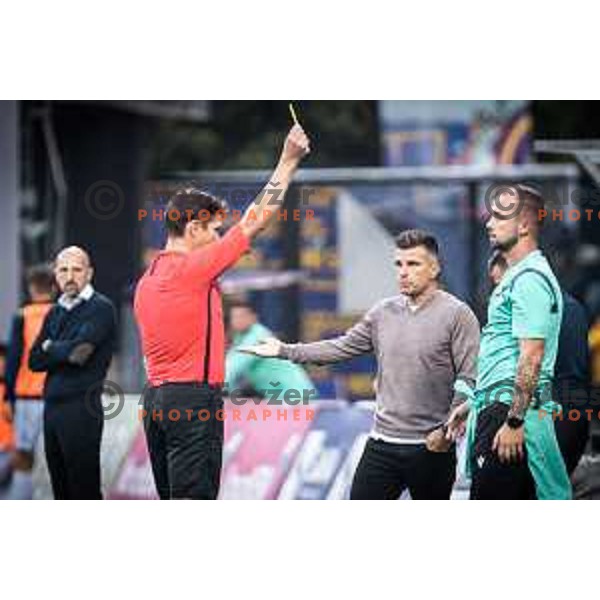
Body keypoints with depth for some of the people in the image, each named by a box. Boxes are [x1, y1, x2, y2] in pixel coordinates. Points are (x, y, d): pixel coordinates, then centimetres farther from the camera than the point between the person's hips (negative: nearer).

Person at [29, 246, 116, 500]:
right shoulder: (55, 313, 18)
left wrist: (50, 348, 1)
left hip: (81, 409, -7)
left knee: (85, 490, -7)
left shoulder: (101, 308, -5)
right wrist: (65, 352, -5)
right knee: (62, 491, 9)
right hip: (52, 408, 7)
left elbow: (80, 352, -17)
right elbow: (35, 360, 11)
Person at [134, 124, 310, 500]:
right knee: (193, 498, -10)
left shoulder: (147, 280, 15)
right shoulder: (193, 268, -11)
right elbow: (256, 221, -8)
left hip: (157, 398, 9)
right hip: (194, 398, -9)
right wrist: (289, 161, -1)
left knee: (172, 501, 11)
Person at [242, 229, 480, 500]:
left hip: (431, 447, -5)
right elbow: (343, 347, 14)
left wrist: (448, 430, -18)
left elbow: (469, 379, -11)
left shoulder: (457, 315, -8)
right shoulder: (384, 312, 9)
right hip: (382, 443, 5)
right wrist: (285, 351, 9)